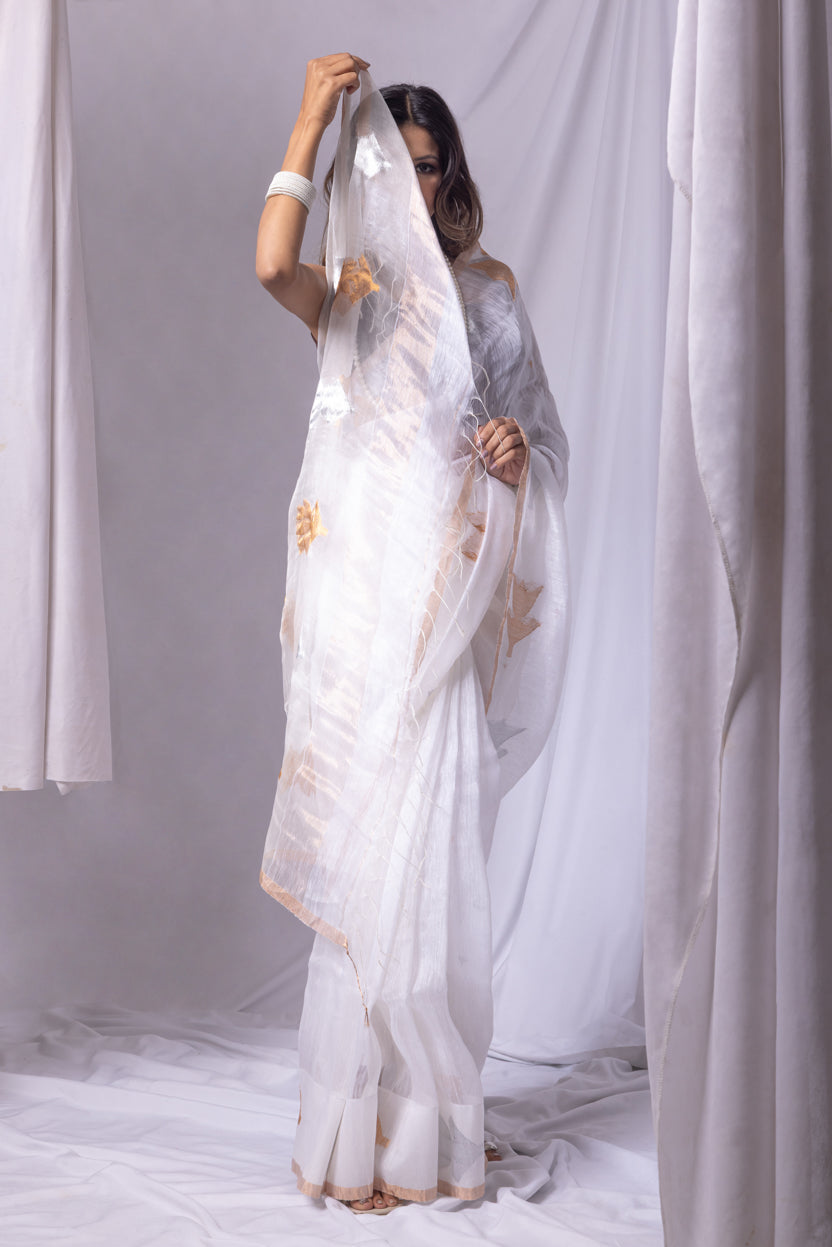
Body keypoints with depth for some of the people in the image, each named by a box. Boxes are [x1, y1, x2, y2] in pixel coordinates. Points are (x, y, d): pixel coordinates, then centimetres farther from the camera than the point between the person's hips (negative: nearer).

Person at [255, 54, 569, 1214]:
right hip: (360, 590, -2)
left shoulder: (488, 285, 14)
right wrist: (311, 119, -13)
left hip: (450, 592, 2)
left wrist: (520, 452, -6)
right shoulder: (342, 287, 6)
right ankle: (367, 1132, 13)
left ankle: (426, 1125, 19)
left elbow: (539, 430, 17)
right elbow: (270, 263, -19)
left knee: (436, 849, 4)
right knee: (362, 849, -1)